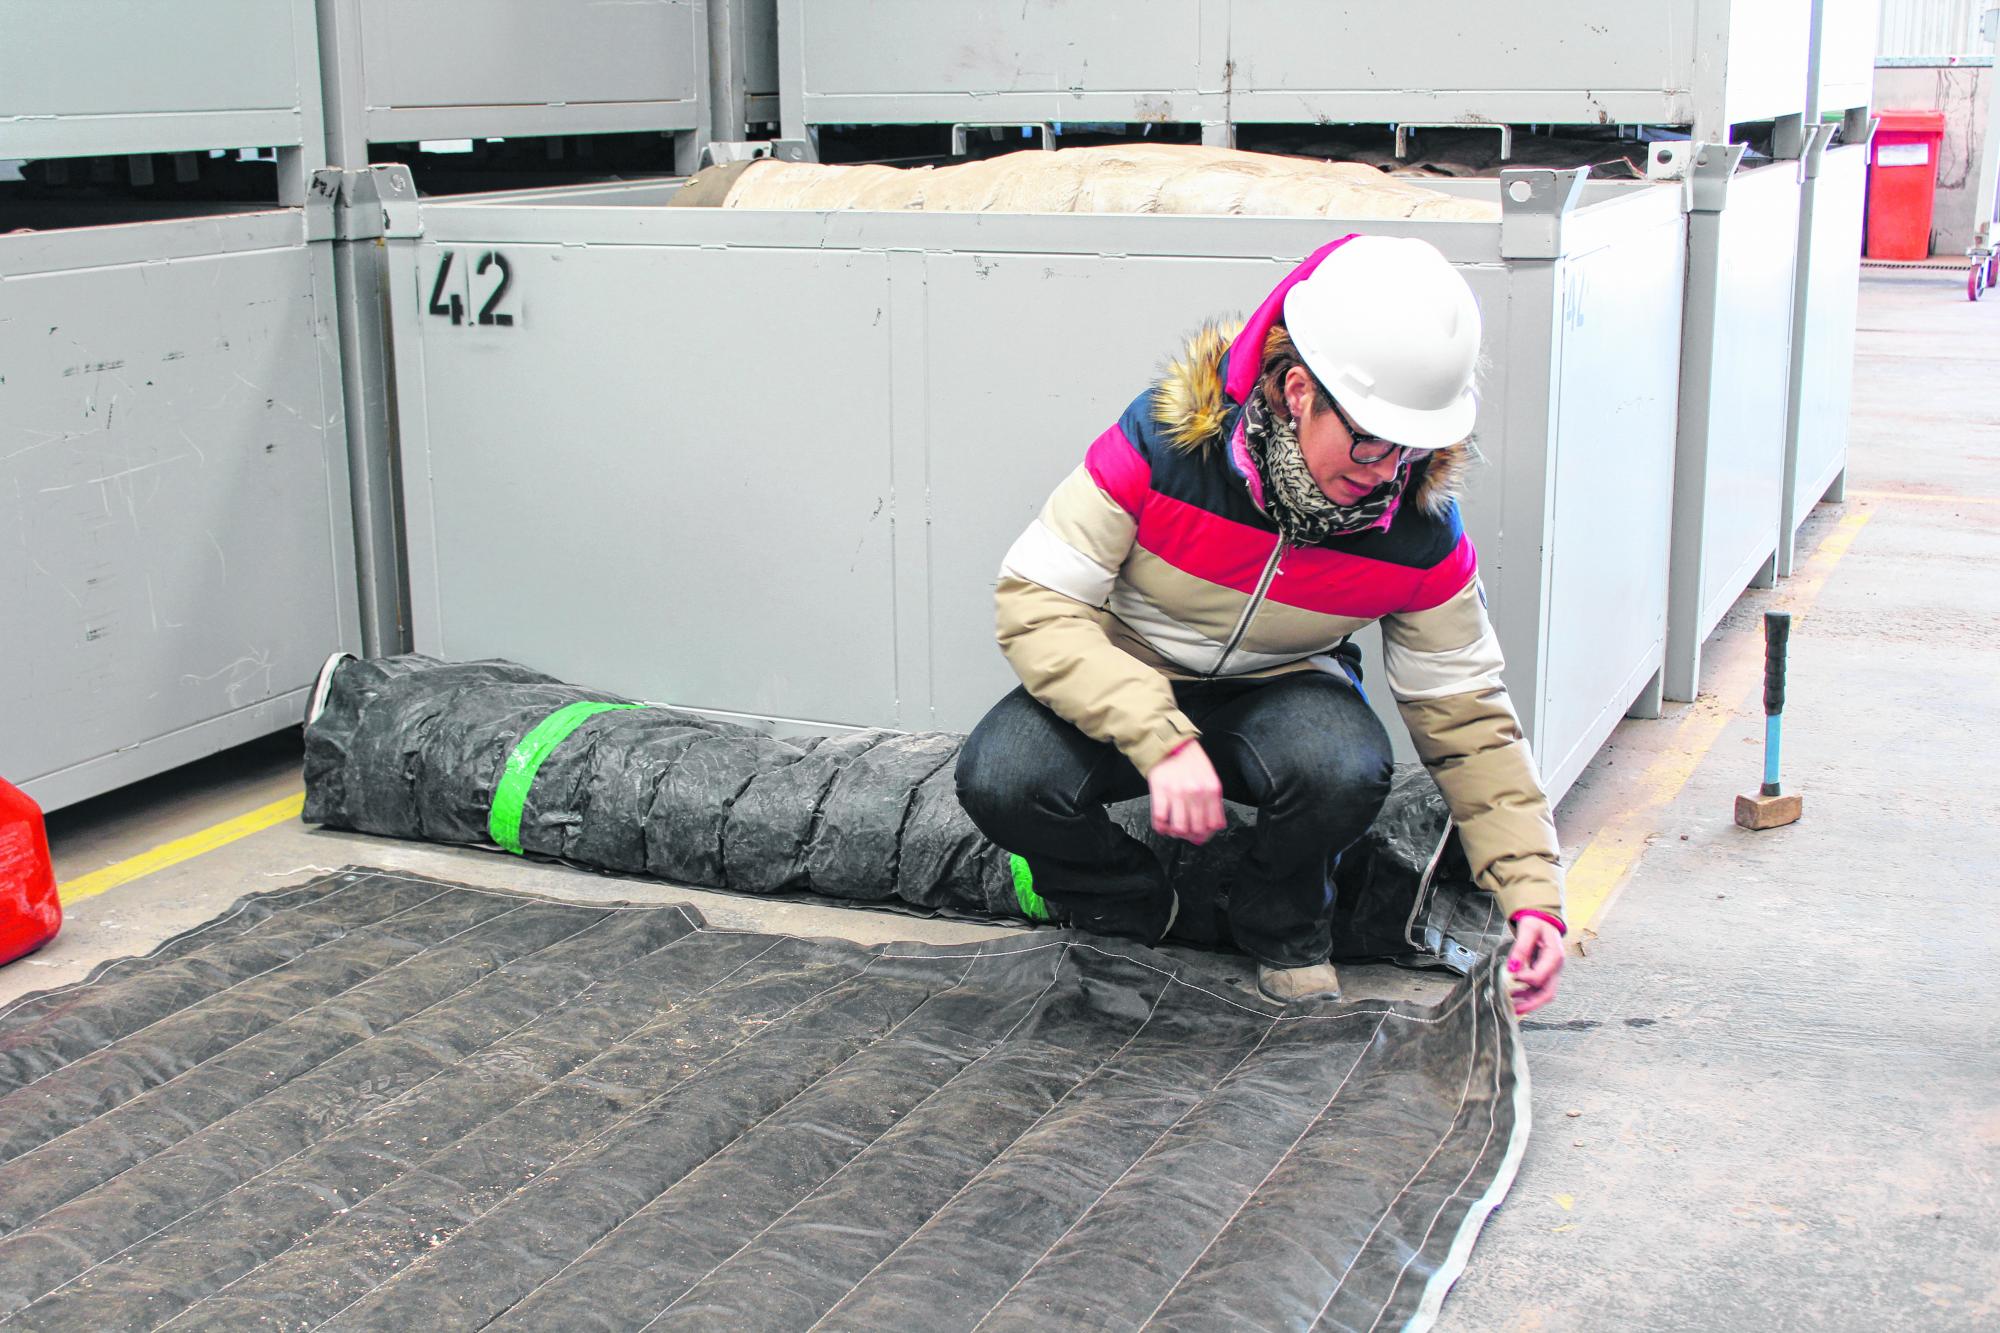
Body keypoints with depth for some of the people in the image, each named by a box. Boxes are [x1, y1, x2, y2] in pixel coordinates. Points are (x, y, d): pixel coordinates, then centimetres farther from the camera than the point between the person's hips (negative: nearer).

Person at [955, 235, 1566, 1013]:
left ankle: (1285, 935, 1)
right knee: (999, 780, -31)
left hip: (1283, 693, 1)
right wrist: (1162, 741, -37)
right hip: (1126, 687, -1)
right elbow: (1036, 600, -25)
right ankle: (1127, 914, 5)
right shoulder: (1169, 436, -26)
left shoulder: (1419, 526, -17)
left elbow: (1467, 716, -6)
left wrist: (1533, 894, -13)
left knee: (1344, 770, -35)